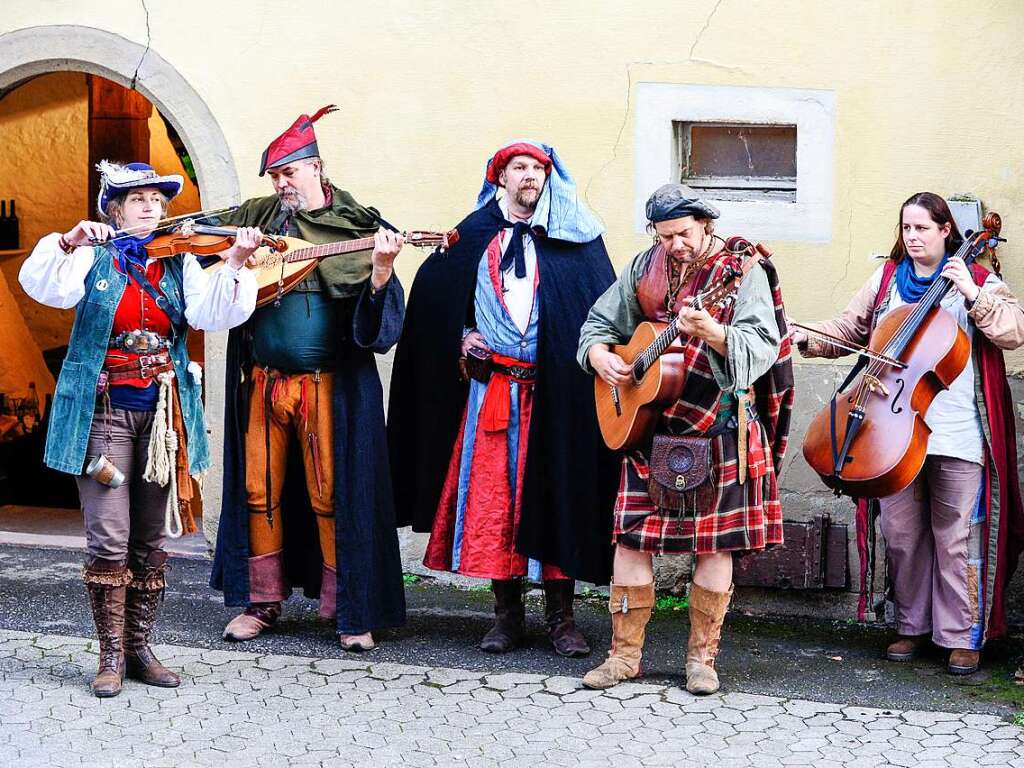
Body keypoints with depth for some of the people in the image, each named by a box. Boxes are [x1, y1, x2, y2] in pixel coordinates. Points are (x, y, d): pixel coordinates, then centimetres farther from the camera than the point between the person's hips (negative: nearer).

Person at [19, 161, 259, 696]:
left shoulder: (180, 264, 9)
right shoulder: (94, 257, 2)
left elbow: (210, 313, -7)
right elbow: (45, 287, -15)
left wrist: (234, 264, -21)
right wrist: (69, 244, -31)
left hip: (162, 412, 3)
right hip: (103, 411, -3)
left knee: (151, 540, 7)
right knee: (109, 538, -7)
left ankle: (139, 648, 18)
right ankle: (111, 656, 3)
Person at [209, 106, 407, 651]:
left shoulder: (358, 227, -1)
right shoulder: (257, 217, 9)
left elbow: (377, 315, -7)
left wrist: (381, 267, -27)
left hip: (329, 385, -4)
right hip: (263, 381, 4)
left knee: (333, 496, -3)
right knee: (260, 491, 7)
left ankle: (350, 611, 6)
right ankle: (263, 601, 19)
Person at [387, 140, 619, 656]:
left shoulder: (575, 239, 8)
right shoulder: (475, 236, 12)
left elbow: (603, 307, 1)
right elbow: (434, 298, 15)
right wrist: (462, 336, 2)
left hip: (556, 387, -1)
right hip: (491, 385, 1)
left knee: (556, 491, -2)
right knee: (492, 492, -1)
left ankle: (560, 615, 5)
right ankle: (507, 613, 8)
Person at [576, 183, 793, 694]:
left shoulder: (741, 268, -6)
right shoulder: (644, 269, 8)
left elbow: (762, 346, -16)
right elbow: (599, 323, 16)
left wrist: (713, 334, -33)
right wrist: (600, 358, -5)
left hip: (720, 426, -4)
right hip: (647, 419, 4)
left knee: (716, 541, 1)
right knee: (631, 535, 2)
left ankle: (702, 657, 13)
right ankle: (625, 653, 12)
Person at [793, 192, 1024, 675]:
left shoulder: (978, 282, 6)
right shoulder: (886, 281, 15)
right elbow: (848, 329, 16)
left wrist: (974, 296, -15)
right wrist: (809, 339, -1)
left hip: (956, 434, -3)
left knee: (956, 537, -2)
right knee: (901, 534, 6)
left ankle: (963, 636, 7)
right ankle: (912, 627, 20)